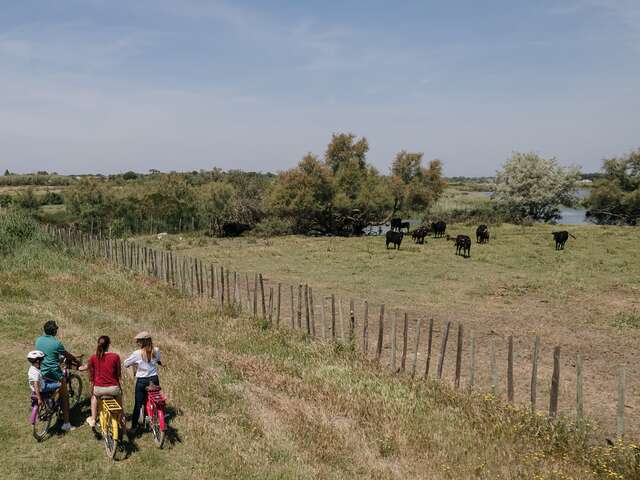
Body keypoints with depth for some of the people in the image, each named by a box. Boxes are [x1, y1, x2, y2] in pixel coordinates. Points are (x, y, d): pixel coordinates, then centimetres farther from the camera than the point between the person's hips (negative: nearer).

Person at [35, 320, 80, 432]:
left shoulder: (38, 340, 1)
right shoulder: (56, 343, -16)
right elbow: (68, 356, -4)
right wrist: (77, 362, 14)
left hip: (42, 372, 6)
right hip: (55, 374, -6)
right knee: (64, 397, 6)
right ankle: (66, 423, 7)